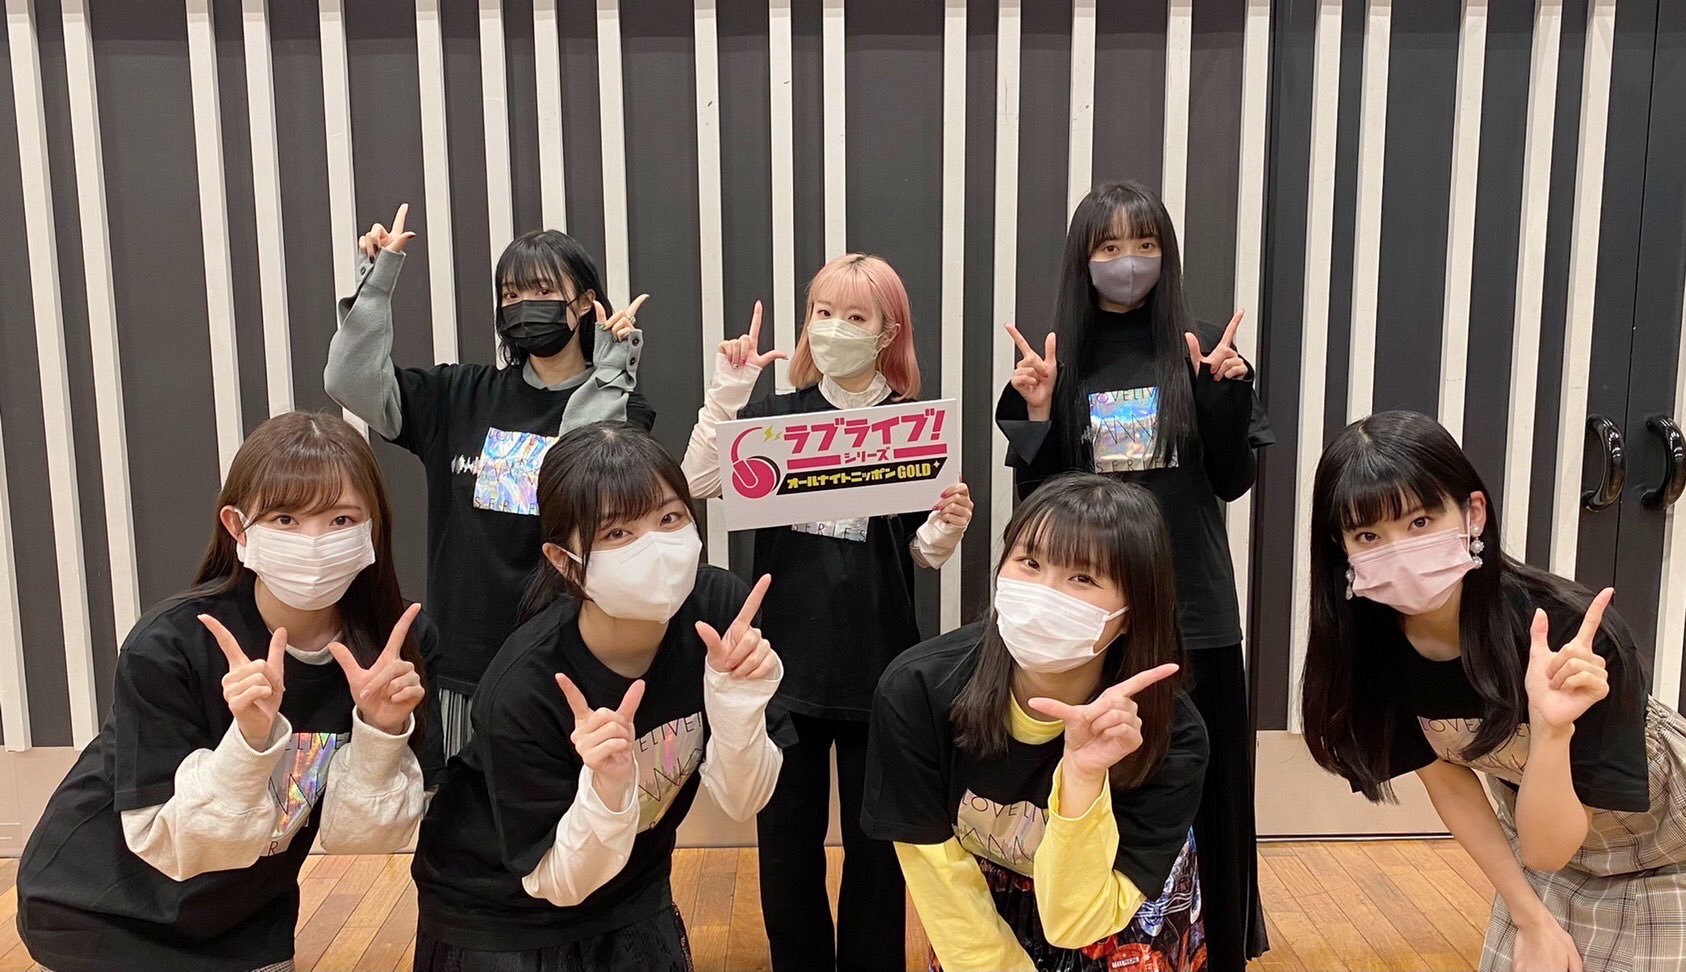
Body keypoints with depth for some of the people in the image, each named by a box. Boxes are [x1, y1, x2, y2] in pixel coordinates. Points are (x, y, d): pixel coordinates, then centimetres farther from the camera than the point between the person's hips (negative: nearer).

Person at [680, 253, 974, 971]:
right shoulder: (776, 415, 1)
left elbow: (924, 554, 4)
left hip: (879, 668, -1)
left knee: (875, 839, 12)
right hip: (786, 661, 1)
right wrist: (726, 392, -18)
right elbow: (696, 484, -13)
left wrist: (948, 527, -16)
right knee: (786, 838, 12)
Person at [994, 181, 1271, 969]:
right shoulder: (1056, 357, 2)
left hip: (1190, 605, 0)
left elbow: (1232, 482, 1)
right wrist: (1038, 411, -13)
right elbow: (1035, 498, 1)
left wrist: (1225, 394, -13)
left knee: (1200, 787, 4)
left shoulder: (1201, 350, 2)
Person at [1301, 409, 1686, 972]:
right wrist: (1532, 919, -4)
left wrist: (1552, 729, -48)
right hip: (1545, 833, 4)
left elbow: (1546, 851, -32)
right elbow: (1447, 781, -6)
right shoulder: (1371, 640, -22)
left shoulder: (1572, 638, -37)